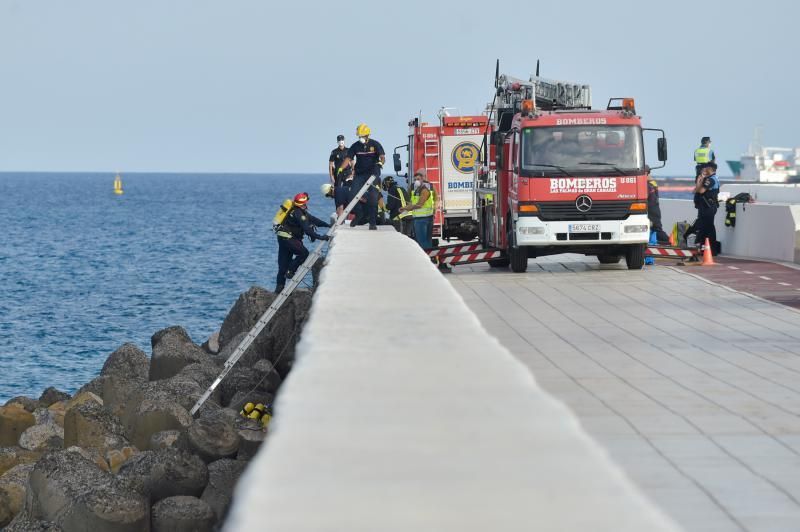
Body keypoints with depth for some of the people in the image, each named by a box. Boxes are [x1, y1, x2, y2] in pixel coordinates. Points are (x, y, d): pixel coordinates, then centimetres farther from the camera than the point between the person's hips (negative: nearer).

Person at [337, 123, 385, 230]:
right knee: (352, 196, -7)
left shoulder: (375, 144, -2)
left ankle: (372, 222, -2)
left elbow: (382, 156, -12)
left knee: (373, 198, -10)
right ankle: (359, 215, 18)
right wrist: (341, 168, -17)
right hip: (359, 174, 3)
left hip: (372, 174, -3)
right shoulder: (355, 146, 5)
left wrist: (380, 162, -36)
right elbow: (348, 158, -1)